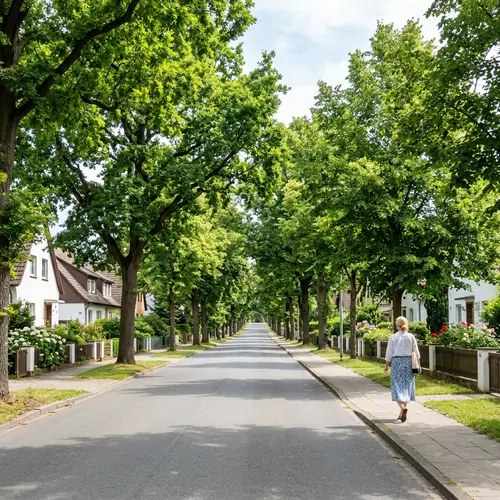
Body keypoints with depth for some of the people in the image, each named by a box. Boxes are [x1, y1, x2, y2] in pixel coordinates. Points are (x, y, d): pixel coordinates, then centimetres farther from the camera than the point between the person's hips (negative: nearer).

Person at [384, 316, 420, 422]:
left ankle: (403, 408, -22)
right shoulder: (411, 337, 0)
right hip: (408, 362, 2)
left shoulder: (393, 337, -4)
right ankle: (402, 411, 17)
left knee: (397, 387, 0)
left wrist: (387, 365, 8)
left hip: (396, 362, -2)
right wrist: (418, 365, 12)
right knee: (407, 386, 12)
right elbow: (416, 353, 3)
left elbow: (389, 353, -2)